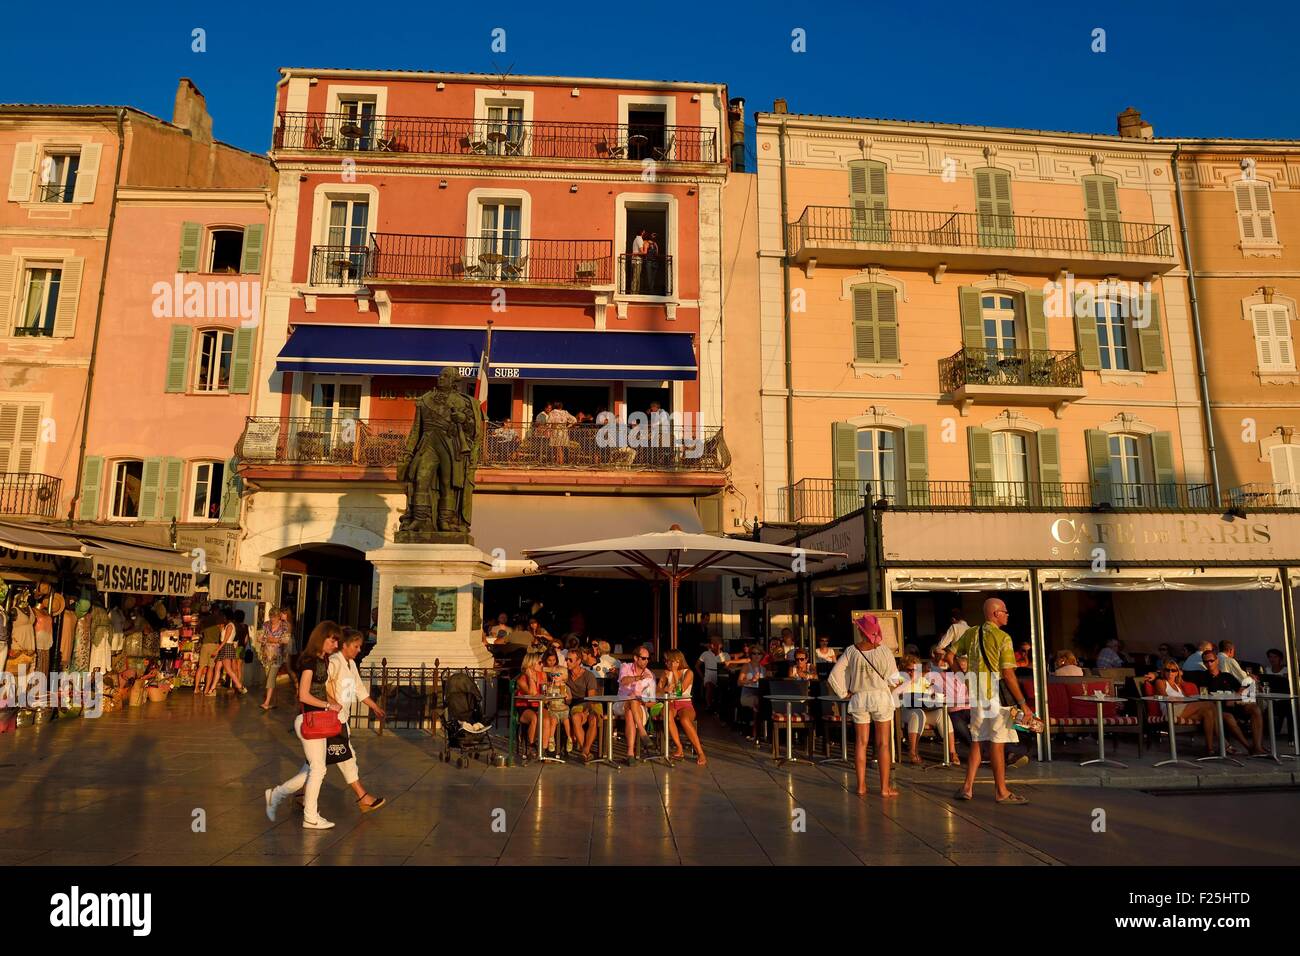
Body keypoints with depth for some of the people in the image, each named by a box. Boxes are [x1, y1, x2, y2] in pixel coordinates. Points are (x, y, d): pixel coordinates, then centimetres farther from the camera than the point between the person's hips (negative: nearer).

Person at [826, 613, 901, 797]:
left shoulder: (851, 651, -6)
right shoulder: (884, 650, -9)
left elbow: (834, 675, -8)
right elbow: (894, 678, -4)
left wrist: (845, 693, 3)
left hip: (859, 699, 2)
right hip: (882, 698, -1)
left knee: (861, 743, 9)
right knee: (883, 744, 5)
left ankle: (861, 786, 13)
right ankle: (885, 787, 8)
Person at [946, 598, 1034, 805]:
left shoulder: (970, 633, 7)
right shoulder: (1002, 638, -11)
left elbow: (950, 656, 10)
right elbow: (1008, 674, -15)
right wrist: (1022, 703, -10)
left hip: (975, 693, 6)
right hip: (995, 694, -6)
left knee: (977, 741, 13)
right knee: (997, 743, 1)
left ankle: (967, 788, 13)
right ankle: (1001, 792, 10)